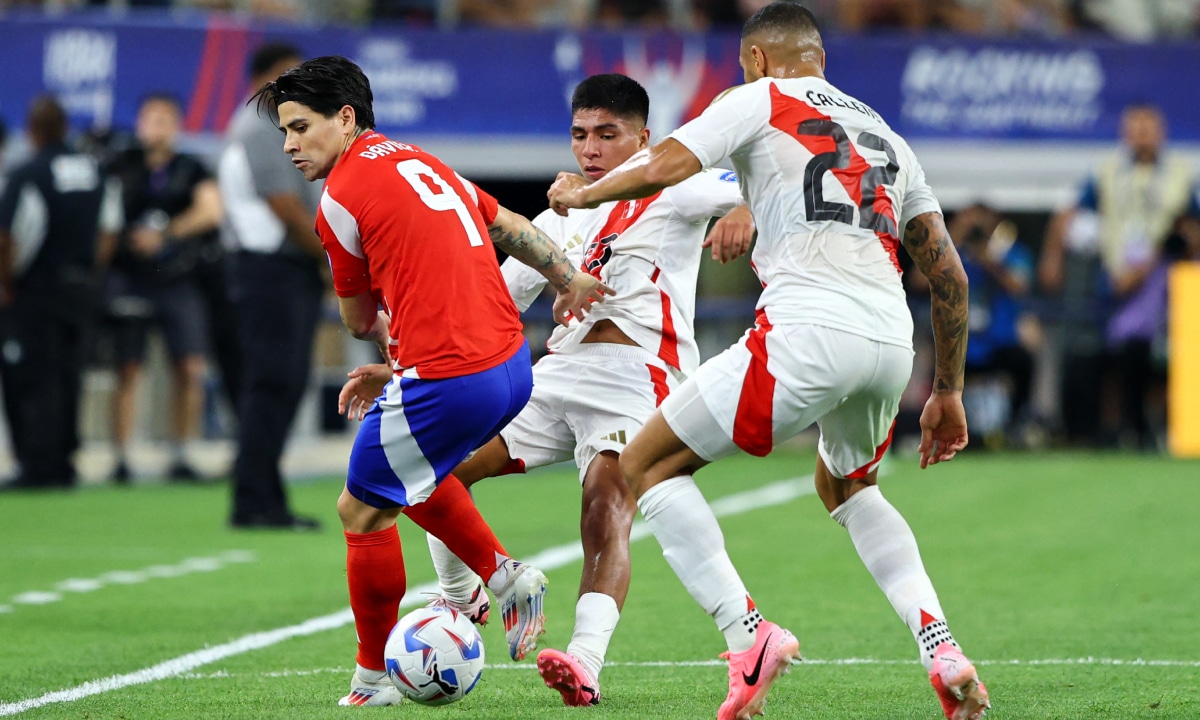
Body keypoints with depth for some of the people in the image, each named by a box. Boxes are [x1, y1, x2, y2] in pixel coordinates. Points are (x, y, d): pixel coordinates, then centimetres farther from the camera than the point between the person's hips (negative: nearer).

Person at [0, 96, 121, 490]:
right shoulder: (95, 172, 6)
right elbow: (109, 234, 11)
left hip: (37, 293, -6)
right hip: (81, 289, 6)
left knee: (34, 383, -2)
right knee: (68, 378, 12)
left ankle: (38, 466, -5)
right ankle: (64, 465, 13)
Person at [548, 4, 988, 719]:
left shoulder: (759, 101, 11)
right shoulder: (885, 137, 28)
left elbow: (660, 169, -3)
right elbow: (948, 273, 25)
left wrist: (580, 193, 17)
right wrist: (949, 393, 32)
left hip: (808, 331, -6)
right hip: (892, 340, 7)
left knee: (648, 467, 7)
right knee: (847, 488, 34)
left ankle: (750, 635, -9)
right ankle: (941, 647, 14)